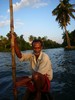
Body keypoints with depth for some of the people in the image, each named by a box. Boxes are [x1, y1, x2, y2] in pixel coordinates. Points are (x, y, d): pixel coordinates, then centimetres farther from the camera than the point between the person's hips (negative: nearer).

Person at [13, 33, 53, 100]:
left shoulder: (45, 57, -24)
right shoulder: (32, 55, -4)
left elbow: (38, 74, -27)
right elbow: (20, 56, -19)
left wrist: (24, 81, -29)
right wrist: (15, 41, -29)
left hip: (45, 81, -6)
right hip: (35, 79, 6)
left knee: (36, 76, -38)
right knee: (17, 81, -6)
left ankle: (39, 93, -9)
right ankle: (35, 89, 10)